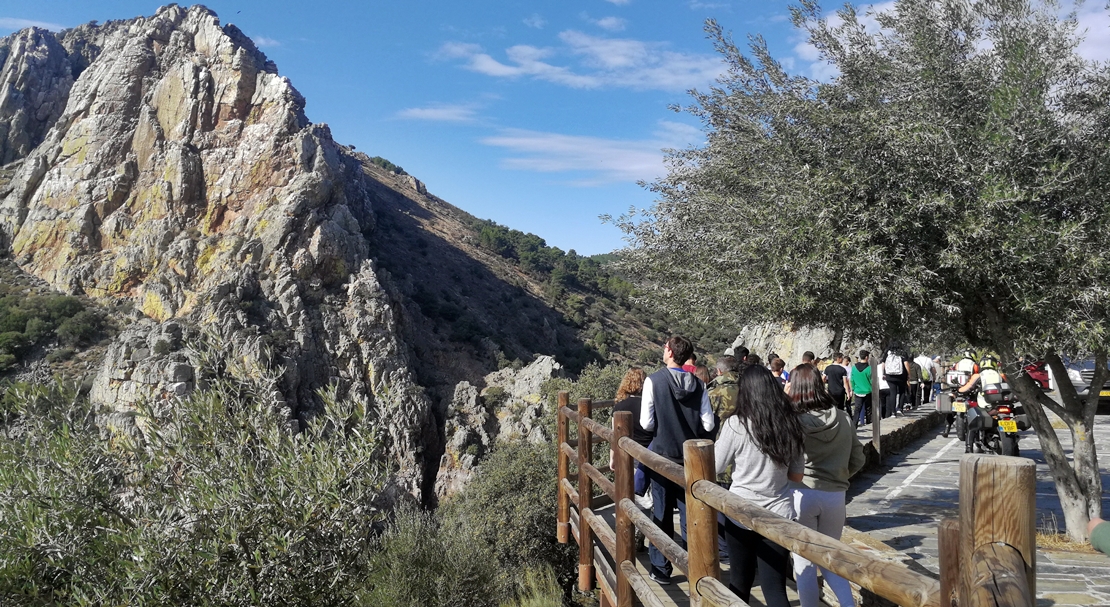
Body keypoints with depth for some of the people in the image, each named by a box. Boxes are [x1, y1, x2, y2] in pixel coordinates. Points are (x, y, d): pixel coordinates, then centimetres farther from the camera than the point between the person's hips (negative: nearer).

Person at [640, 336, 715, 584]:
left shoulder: (654, 381, -13)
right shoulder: (698, 385, -5)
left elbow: (647, 423, -14)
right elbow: (708, 425, -6)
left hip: (663, 455, -2)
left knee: (662, 513, 9)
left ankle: (661, 568, 18)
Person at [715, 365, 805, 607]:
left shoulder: (736, 425, -14)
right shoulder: (791, 425, -2)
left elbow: (716, 467, -1)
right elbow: (797, 475, 8)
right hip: (779, 515, 3)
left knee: (740, 581, 16)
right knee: (775, 587, 6)